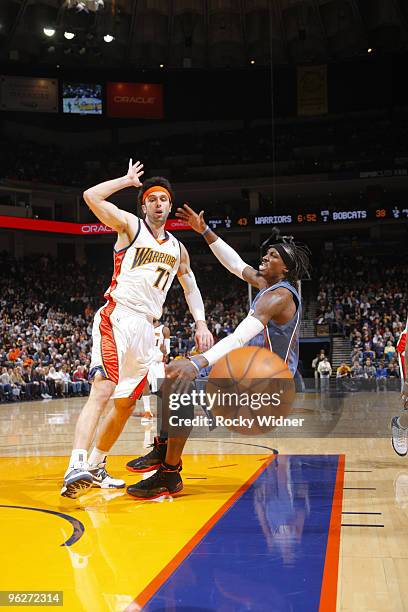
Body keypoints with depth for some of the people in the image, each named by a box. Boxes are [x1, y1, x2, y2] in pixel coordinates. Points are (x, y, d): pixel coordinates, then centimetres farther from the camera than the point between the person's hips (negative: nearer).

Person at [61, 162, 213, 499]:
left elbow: (190, 287, 27)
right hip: (116, 318, -7)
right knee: (102, 390, -24)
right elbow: (91, 196, -12)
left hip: (146, 328, 7)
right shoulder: (130, 225, 1)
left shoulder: (178, 248, 18)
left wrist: (201, 323, 14)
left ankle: (96, 467, 23)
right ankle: (76, 468, -32)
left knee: (126, 403, 10)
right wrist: (128, 180, 0)